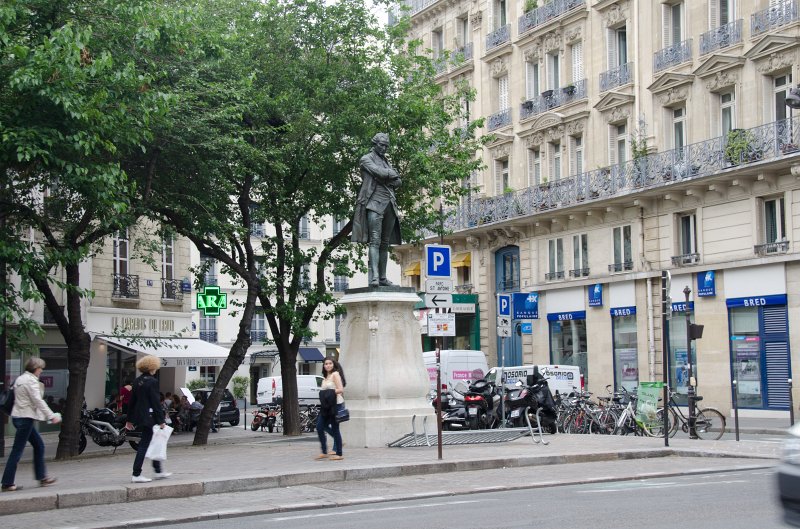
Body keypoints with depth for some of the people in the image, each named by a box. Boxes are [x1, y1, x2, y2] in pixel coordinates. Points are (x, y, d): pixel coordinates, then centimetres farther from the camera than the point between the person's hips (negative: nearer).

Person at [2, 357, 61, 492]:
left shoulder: (20, 379, 15)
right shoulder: (31, 381, -15)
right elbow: (38, 401, -20)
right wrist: (51, 416, -19)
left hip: (19, 416, 10)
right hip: (24, 418, -10)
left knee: (39, 445, 15)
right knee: (17, 451, -5)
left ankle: (42, 477, 18)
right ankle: (7, 483, -1)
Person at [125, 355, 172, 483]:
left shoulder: (137, 381, 9)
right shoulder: (152, 381, -15)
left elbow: (132, 400, 13)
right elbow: (155, 402, -16)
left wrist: (130, 419, 19)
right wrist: (161, 421, -12)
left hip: (139, 414, 9)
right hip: (149, 416, -9)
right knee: (144, 444, -5)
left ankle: (159, 471, 27)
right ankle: (136, 475, -4)